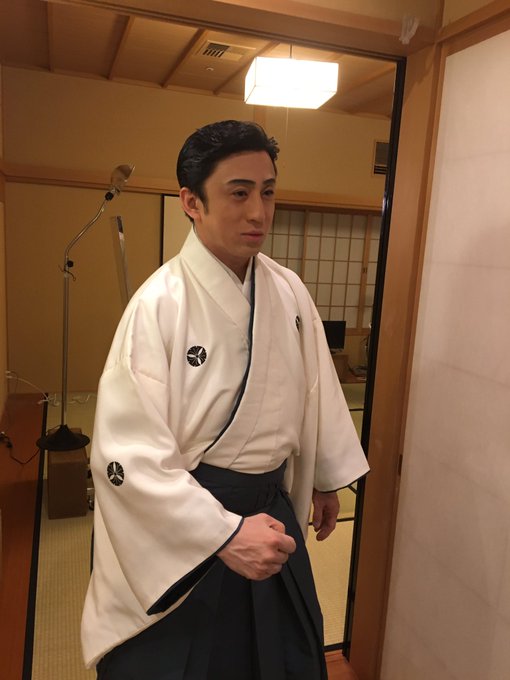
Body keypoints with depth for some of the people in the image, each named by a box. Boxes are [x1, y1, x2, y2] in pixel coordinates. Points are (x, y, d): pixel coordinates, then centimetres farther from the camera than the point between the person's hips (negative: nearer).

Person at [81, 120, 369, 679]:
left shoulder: (289, 291, -4)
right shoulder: (160, 304, -22)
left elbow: (315, 390, 8)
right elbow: (127, 455, -23)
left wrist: (326, 478, 16)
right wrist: (225, 533, -25)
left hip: (271, 508, 6)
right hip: (182, 527, -5)